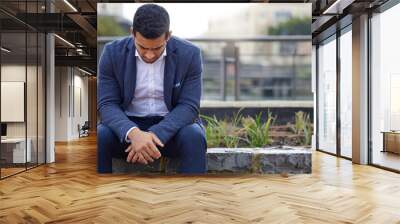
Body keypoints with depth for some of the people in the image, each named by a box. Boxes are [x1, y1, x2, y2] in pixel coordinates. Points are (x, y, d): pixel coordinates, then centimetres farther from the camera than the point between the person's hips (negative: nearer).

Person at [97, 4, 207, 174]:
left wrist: (155, 135, -31)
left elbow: (189, 106, -15)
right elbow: (107, 104, -12)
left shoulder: (189, 54, -12)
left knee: (194, 137, -32)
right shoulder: (113, 52, -9)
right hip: (128, 125, 1)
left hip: (172, 125, 0)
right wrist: (133, 133, -33)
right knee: (99, 136, -28)